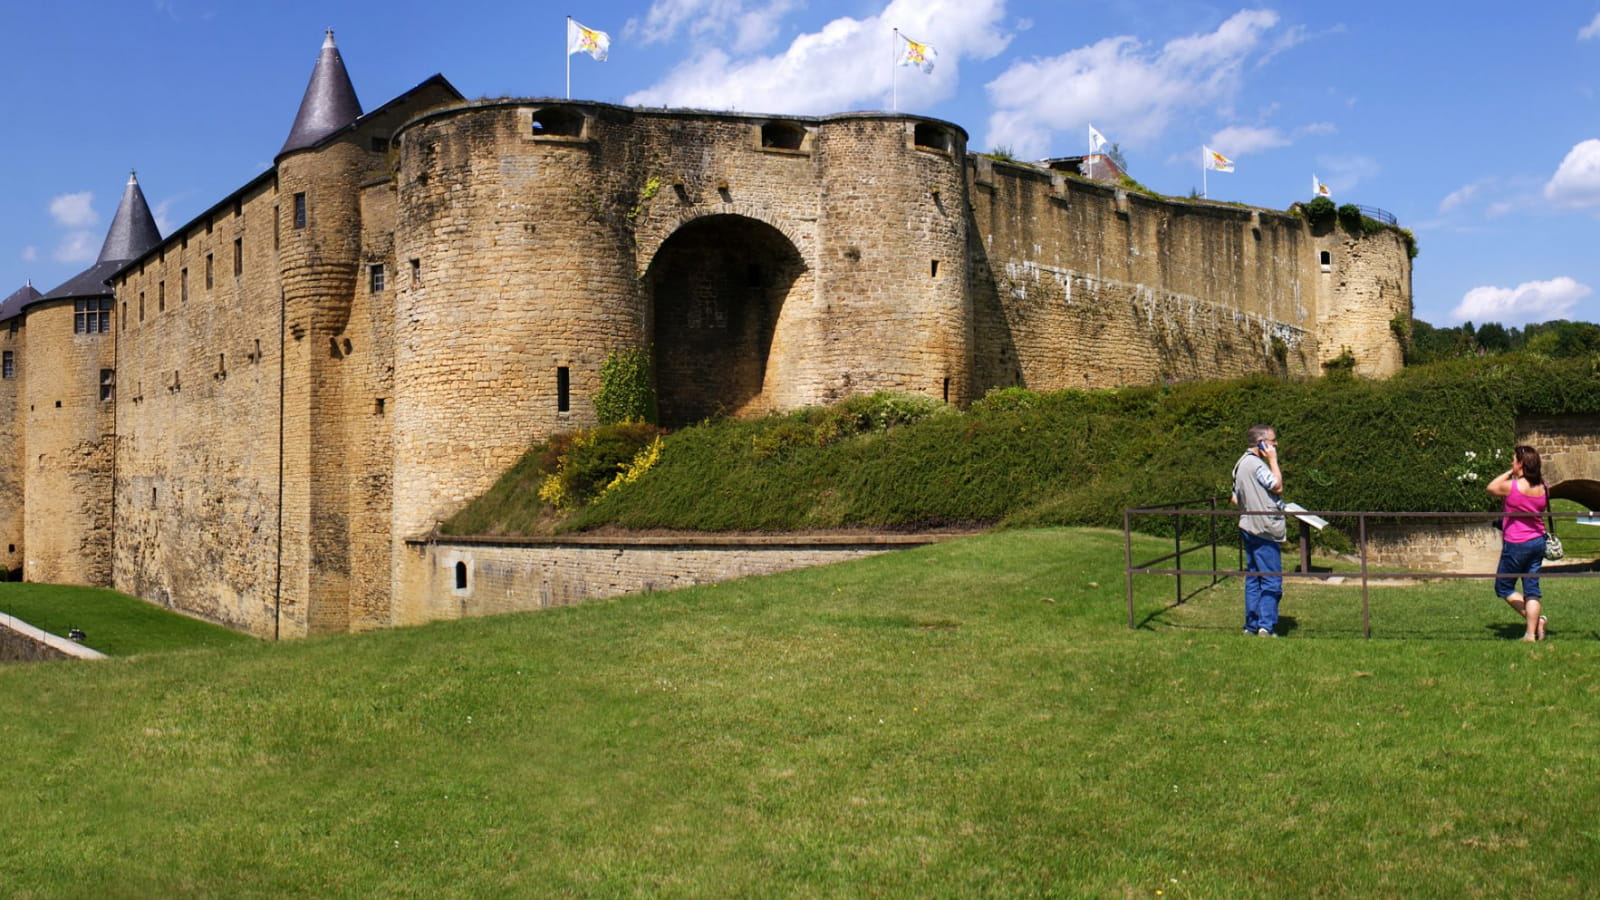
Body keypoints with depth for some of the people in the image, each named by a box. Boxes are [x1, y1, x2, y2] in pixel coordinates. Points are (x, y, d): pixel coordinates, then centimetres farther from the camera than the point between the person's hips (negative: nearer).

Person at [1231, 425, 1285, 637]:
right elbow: (1277, 486, -17)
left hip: (1249, 527, 10)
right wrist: (1273, 460, -11)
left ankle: (1251, 625, 13)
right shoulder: (1256, 464, -16)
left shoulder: (1241, 464, 15)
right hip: (1264, 529, -10)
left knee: (1253, 578, 11)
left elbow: (1235, 500, 18)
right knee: (1271, 579, -7)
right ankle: (1267, 625, -10)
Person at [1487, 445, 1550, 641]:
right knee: (1532, 588, 8)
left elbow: (1491, 487, 1)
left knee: (1503, 588, 8)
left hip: (1516, 544, -6)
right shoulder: (1542, 487, 1)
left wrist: (1509, 473, 5)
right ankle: (1531, 632, 4)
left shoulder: (1512, 486, -17)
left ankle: (1536, 619, 0)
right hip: (1538, 542, 6)